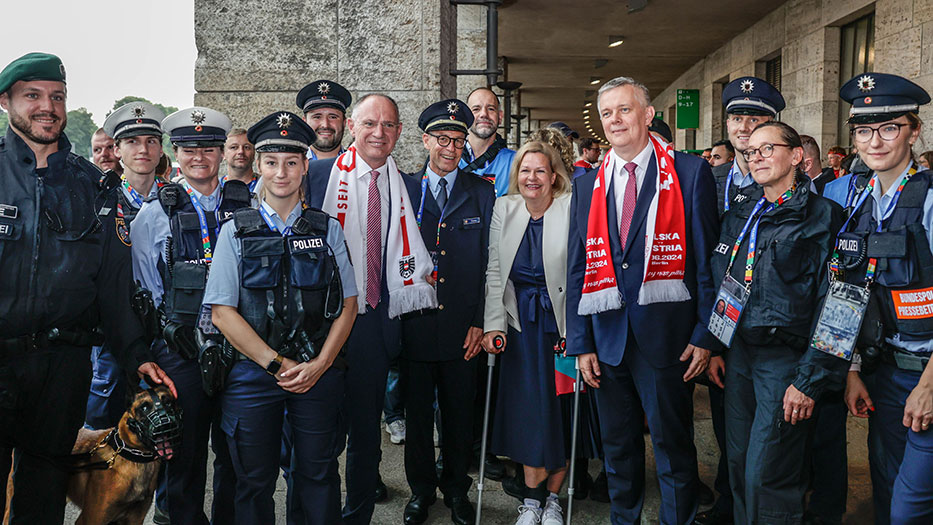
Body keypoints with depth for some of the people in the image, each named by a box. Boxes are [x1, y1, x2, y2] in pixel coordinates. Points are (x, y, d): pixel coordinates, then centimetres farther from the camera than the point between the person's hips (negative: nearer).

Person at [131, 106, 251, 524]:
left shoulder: (247, 208, 7)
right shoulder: (154, 215, 6)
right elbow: (143, 290, 8)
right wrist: (165, 337, 0)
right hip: (181, 349, -1)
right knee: (186, 454, 7)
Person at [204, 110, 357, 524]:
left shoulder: (328, 229, 5)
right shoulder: (236, 231, 2)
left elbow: (348, 304, 4)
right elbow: (223, 311, -3)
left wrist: (320, 364, -8)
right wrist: (278, 364, -10)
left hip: (319, 374, 1)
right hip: (253, 374, 0)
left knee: (318, 477, 10)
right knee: (255, 482, 9)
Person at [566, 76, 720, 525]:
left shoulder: (690, 173, -2)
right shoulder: (587, 184, 9)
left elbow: (708, 259, -3)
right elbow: (577, 269, 8)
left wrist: (705, 334, -7)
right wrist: (580, 343, 3)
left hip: (667, 335, -4)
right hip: (607, 335, 4)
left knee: (673, 445, 6)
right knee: (617, 446, 16)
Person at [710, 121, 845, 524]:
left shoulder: (822, 216, -8)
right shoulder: (739, 213, 11)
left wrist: (810, 381, -15)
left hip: (786, 358, -6)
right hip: (737, 351, 6)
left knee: (765, 479, -4)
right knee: (738, 465, 13)